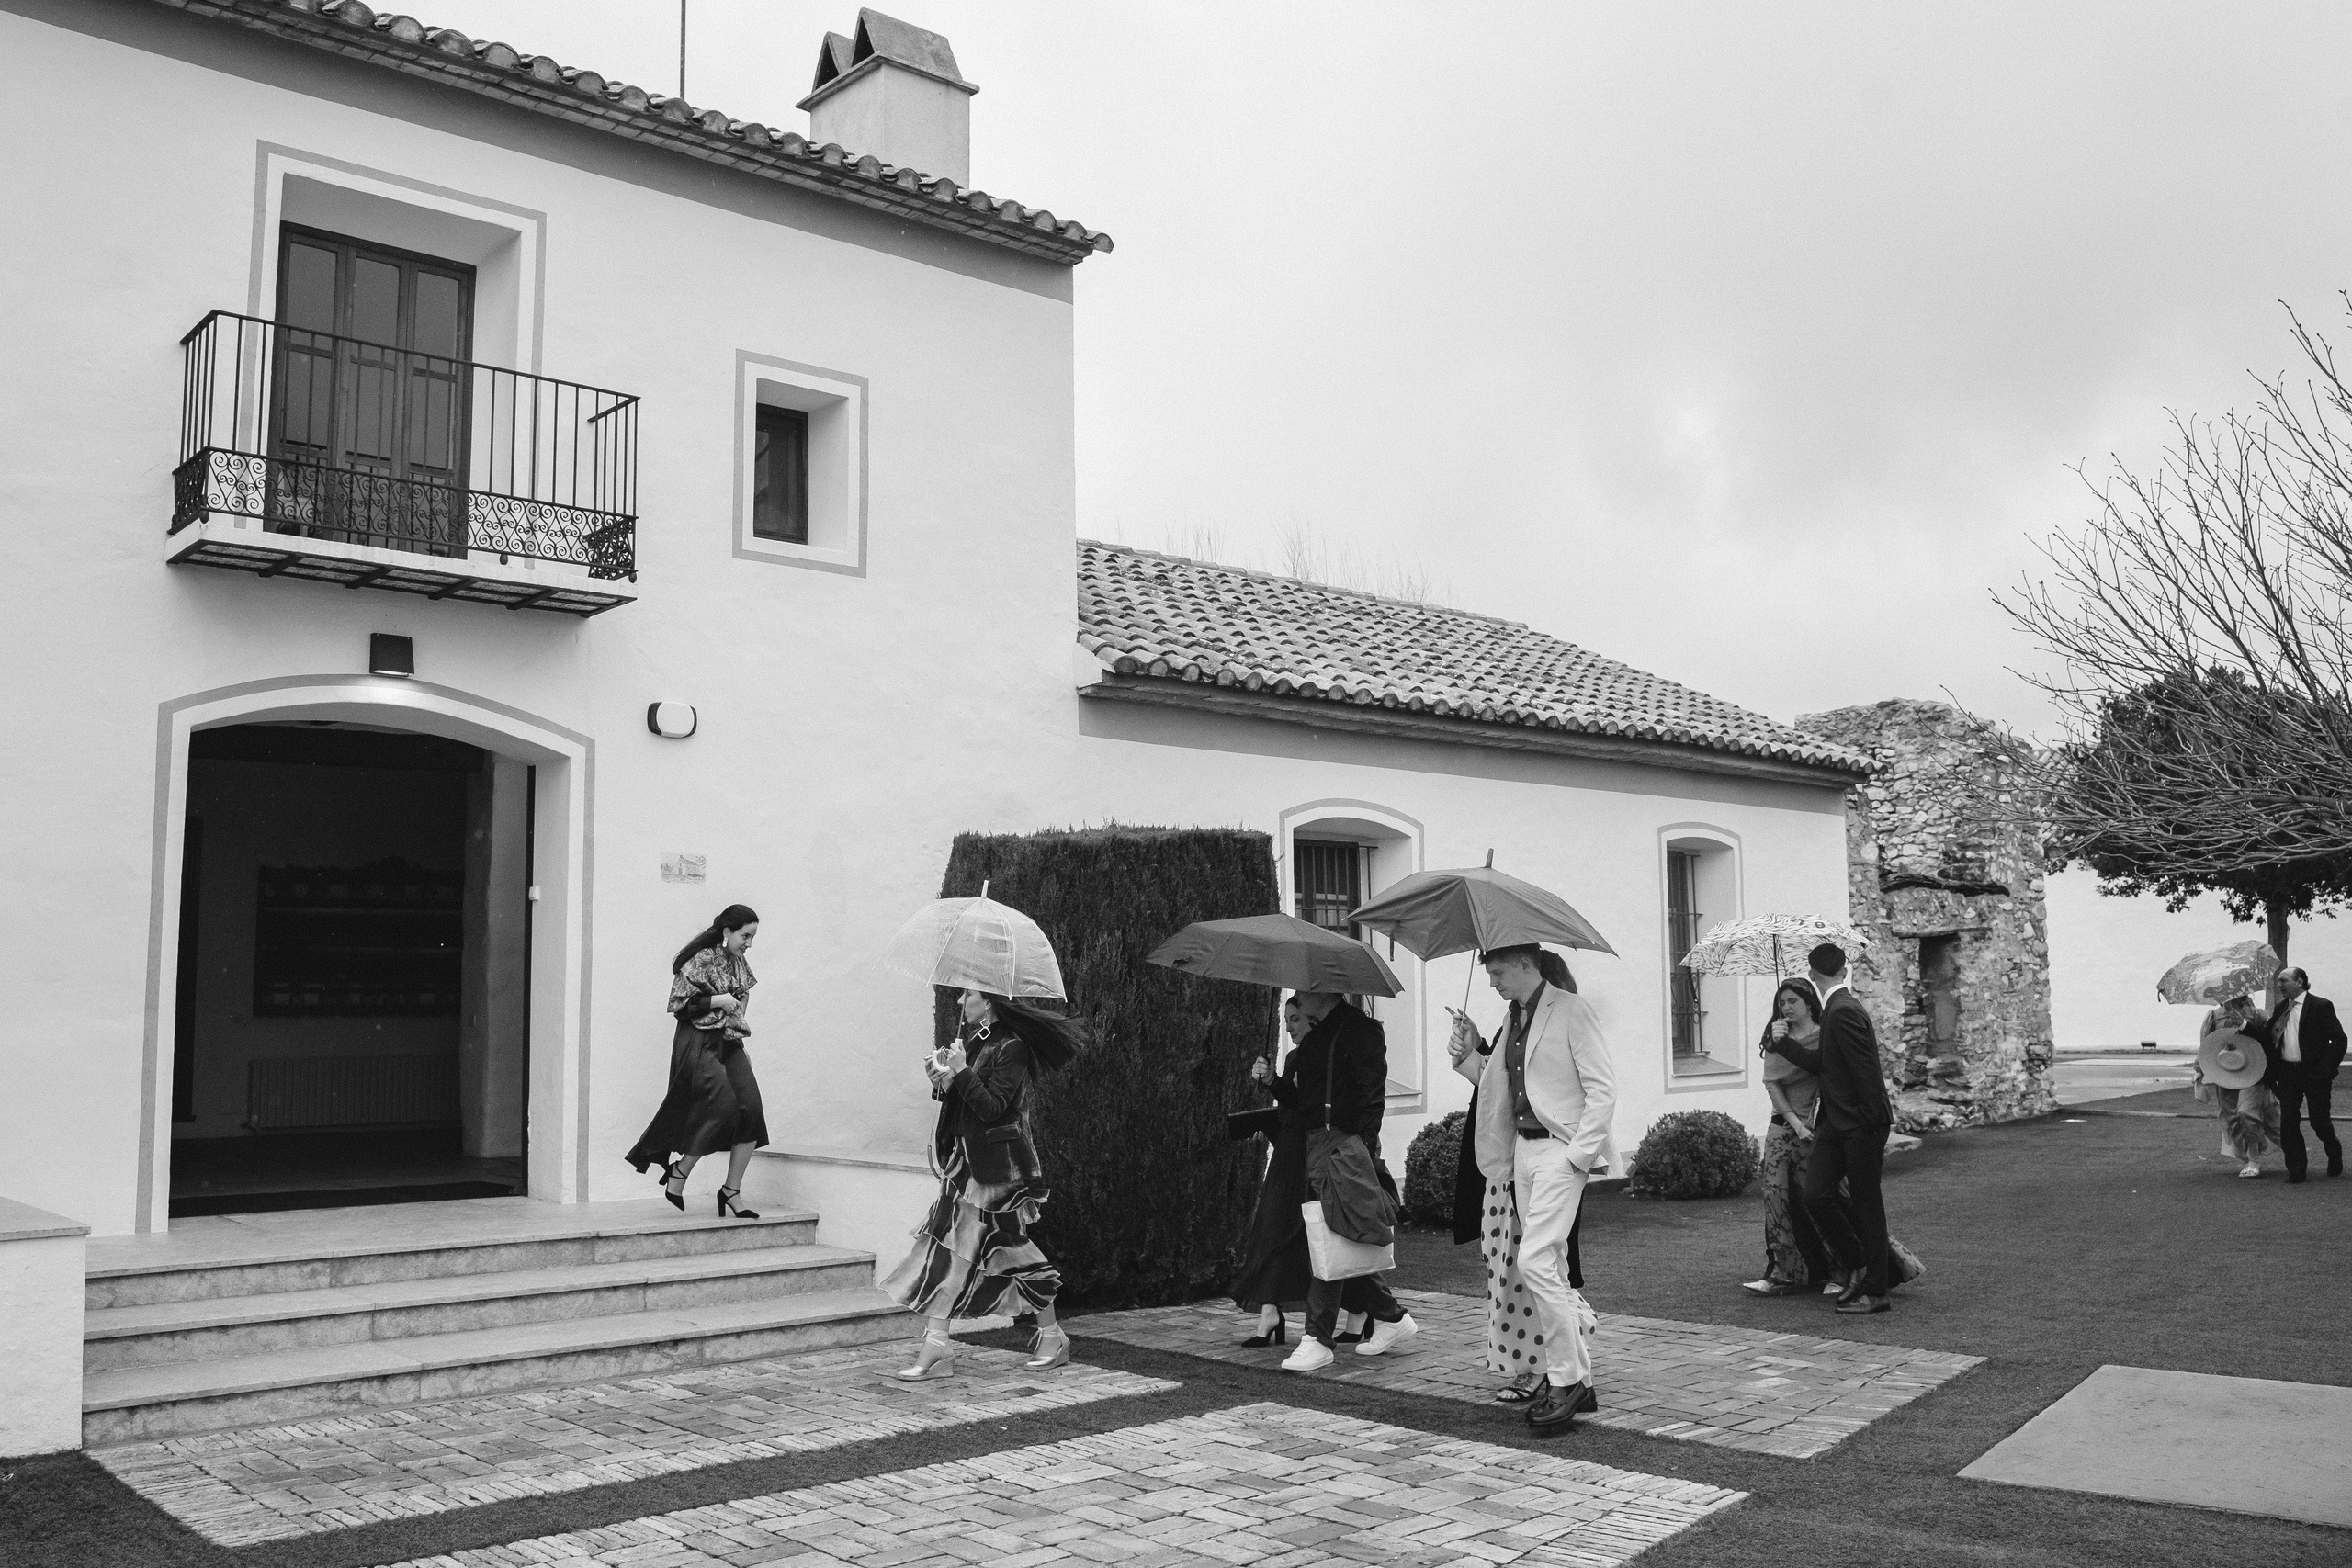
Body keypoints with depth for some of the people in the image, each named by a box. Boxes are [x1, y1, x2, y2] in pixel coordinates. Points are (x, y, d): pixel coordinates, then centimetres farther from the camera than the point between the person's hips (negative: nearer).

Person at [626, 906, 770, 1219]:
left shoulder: (738, 964, 15)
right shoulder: (700, 961, -10)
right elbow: (678, 1003, -13)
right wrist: (718, 1000, -16)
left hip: (729, 1044, 7)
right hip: (700, 1043, -7)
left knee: (751, 1112, -8)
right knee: (723, 1107, -18)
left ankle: (731, 1191, -1)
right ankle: (678, 1172, 3)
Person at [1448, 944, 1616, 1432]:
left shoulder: (1571, 1011, -8)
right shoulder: (1514, 1019, 15)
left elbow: (1602, 1089, -11)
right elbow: (1496, 1087, 21)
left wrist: (1580, 1153, -16)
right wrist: (1467, 1056, 6)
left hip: (1561, 1149, -8)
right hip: (1523, 1149, 8)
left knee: (1535, 1262, -16)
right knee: (1550, 1268, 10)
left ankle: (1567, 1380, -6)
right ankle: (1575, 1379, 18)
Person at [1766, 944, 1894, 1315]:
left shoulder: (1843, 1012, -18)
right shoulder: (1835, 1010, 12)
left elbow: (1866, 1074, -20)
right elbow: (1820, 1061, 14)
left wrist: (1876, 1129, -19)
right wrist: (1783, 1043, 12)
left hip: (1860, 1125, -9)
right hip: (1835, 1123, 9)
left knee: (1865, 1204, 1)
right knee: (1816, 1194, 2)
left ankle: (1876, 1292, 11)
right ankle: (1856, 1267, 18)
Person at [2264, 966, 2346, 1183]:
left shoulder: (2321, 1006, -7)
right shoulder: (2280, 1009, 10)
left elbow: (2339, 1039, -8)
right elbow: (2270, 1039, 14)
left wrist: (2326, 1069, -14)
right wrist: (2271, 1072, 4)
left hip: (2314, 1073, -4)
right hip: (2287, 1074, 5)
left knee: (2319, 1121, 5)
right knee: (2288, 1122, -1)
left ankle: (2335, 1157, 33)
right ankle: (2296, 1170, 7)